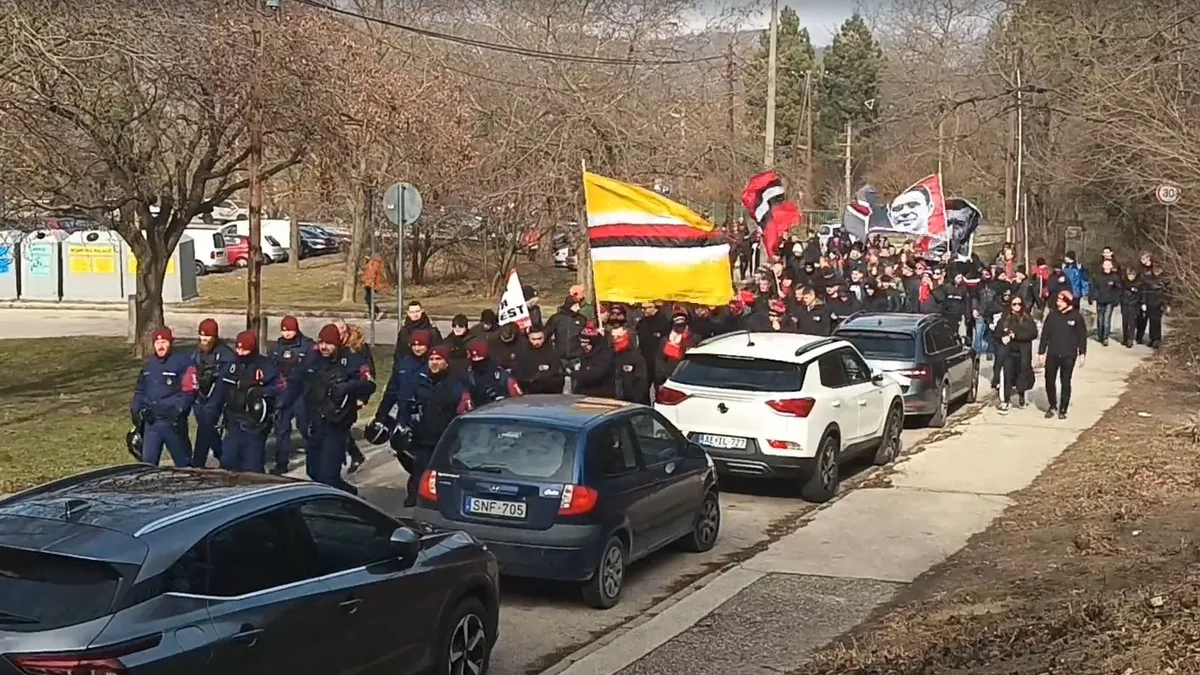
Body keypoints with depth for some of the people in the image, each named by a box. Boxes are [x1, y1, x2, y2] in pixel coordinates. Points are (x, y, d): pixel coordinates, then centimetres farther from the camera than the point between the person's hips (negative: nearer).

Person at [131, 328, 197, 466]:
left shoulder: (183, 361, -8)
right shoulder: (148, 363, 13)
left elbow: (189, 390, -14)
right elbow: (140, 390, 23)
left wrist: (177, 410, -21)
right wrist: (135, 409, 13)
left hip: (173, 422, -6)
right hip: (150, 421, 6)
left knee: (183, 461, 6)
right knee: (148, 461, 7)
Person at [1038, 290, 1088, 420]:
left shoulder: (1076, 317, -4)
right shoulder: (1052, 315, 2)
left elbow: (1082, 336, -1)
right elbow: (1045, 334, 5)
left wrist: (1082, 354, -4)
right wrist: (1041, 353, 4)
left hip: (1068, 356, -2)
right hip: (1052, 354, 2)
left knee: (1065, 382, 5)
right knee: (1049, 381, 2)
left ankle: (1063, 410, 16)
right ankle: (1052, 406, 22)